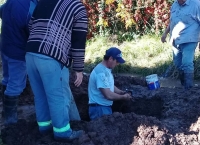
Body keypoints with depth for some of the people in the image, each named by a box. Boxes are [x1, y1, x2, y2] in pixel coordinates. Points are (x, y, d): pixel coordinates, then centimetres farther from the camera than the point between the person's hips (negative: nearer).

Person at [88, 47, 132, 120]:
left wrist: (122, 92, 4)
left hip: (106, 107, 10)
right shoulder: (101, 72, -24)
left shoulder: (107, 69, 9)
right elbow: (108, 95, -27)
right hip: (99, 108, -10)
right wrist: (123, 97, -12)